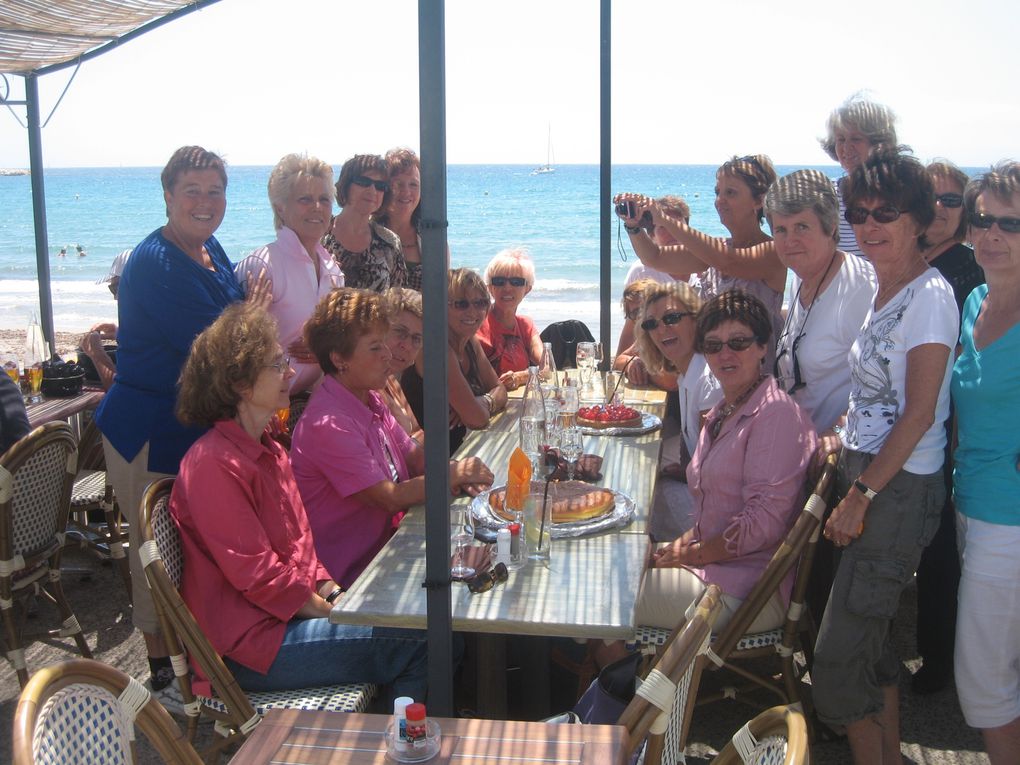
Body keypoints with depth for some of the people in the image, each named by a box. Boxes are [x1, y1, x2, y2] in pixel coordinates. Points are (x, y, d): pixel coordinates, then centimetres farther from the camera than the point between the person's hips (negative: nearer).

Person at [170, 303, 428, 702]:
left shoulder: (269, 451, 14)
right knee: (417, 647, -16)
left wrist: (333, 594, 0)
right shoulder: (213, 463, -17)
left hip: (293, 612, 9)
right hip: (249, 641, -9)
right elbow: (256, 575, -19)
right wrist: (332, 612, -12)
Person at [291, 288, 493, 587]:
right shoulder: (330, 424, -23)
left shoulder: (371, 401, 8)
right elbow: (390, 498, -22)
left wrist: (457, 474, -10)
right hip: (351, 572, -8)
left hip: (385, 545, 9)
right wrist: (453, 474, -12)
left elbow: (415, 456, 10)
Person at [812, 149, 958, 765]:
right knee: (874, 643, 18)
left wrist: (862, 495, -17)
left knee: (838, 657, -4)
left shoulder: (930, 296, -15)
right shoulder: (886, 291, 11)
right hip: (865, 477, 9)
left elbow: (919, 414, -18)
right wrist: (844, 458, 7)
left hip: (900, 490, -9)